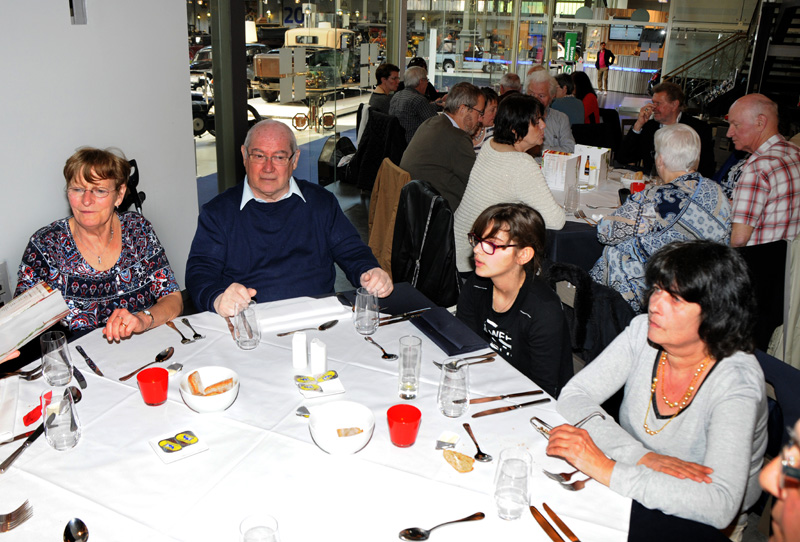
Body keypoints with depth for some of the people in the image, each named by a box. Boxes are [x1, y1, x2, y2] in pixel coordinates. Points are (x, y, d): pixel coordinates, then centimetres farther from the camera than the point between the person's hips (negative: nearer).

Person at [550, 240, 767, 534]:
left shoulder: (736, 381, -25)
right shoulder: (643, 331, -10)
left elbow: (719, 505, -35)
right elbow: (573, 396, -13)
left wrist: (607, 470, -41)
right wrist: (642, 457, -27)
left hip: (695, 522, -5)